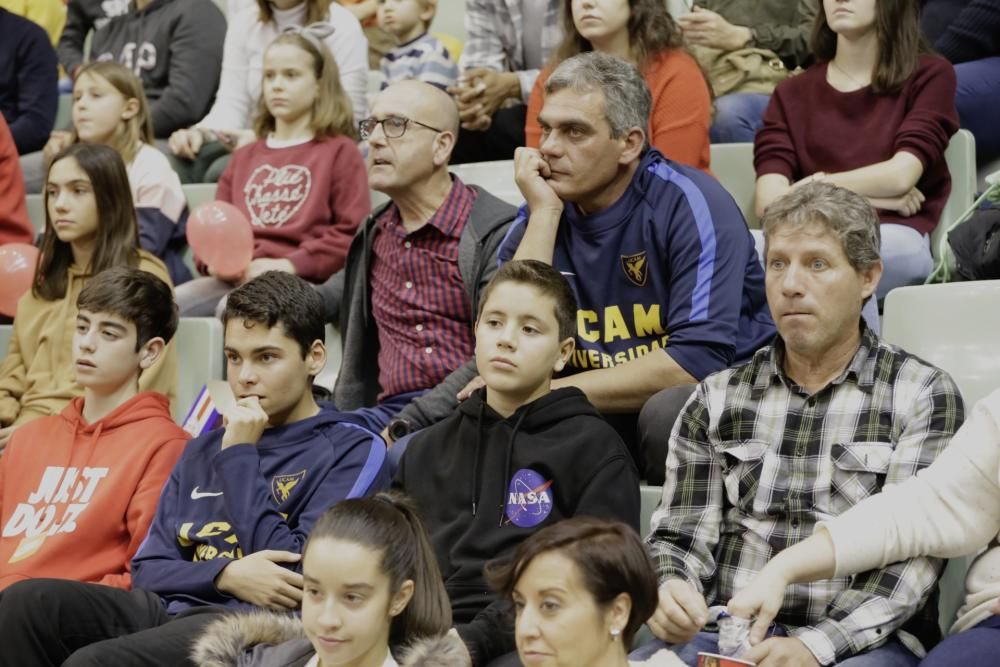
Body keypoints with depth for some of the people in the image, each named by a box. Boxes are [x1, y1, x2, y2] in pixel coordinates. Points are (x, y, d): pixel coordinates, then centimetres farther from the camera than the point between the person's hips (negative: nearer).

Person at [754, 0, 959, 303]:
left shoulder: (929, 76, 13)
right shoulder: (792, 94, 19)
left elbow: (900, 176, -2)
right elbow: (769, 199, 4)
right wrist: (872, 197, 0)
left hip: (895, 239, -3)